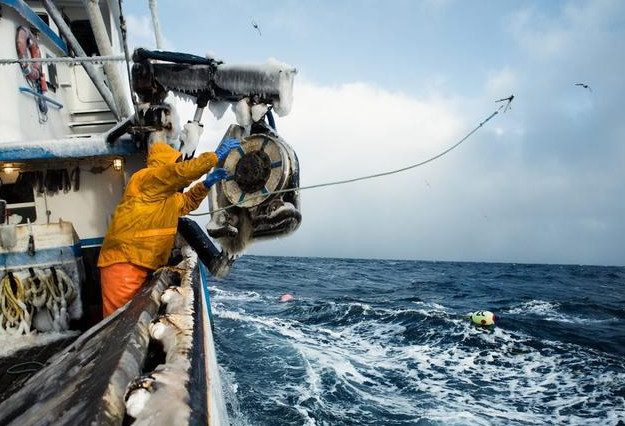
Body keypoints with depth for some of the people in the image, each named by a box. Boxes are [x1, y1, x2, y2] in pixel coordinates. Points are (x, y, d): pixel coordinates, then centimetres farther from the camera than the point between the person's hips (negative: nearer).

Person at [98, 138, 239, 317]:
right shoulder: (146, 177, -8)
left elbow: (186, 203, 35)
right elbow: (182, 171, -19)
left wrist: (206, 184, 19)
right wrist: (216, 155, -13)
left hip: (142, 265, 10)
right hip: (123, 262, -10)